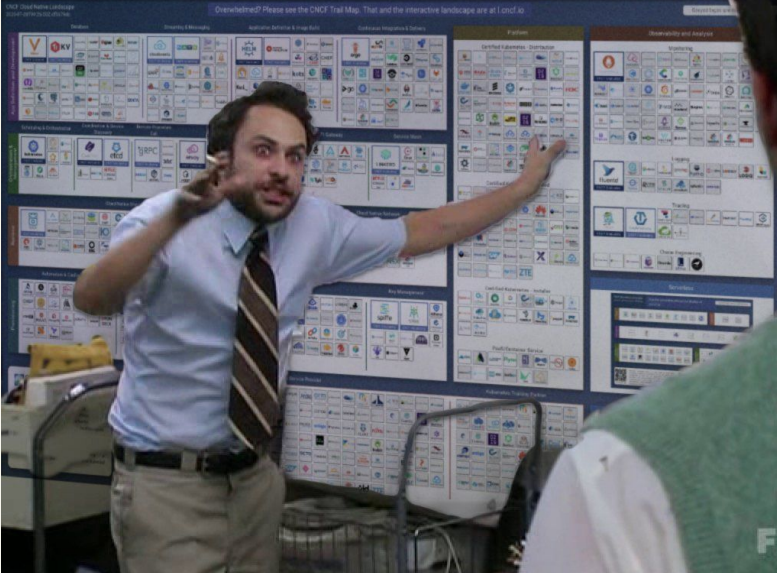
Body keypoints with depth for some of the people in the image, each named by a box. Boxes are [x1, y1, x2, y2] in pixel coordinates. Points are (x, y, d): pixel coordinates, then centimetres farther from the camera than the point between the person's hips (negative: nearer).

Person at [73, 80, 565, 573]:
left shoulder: (314, 226, -1)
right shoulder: (164, 221, -18)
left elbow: (422, 232, 12)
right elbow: (91, 299, -36)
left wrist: (523, 189, 12)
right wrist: (174, 221, -50)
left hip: (254, 475, 6)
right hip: (166, 481, -5)